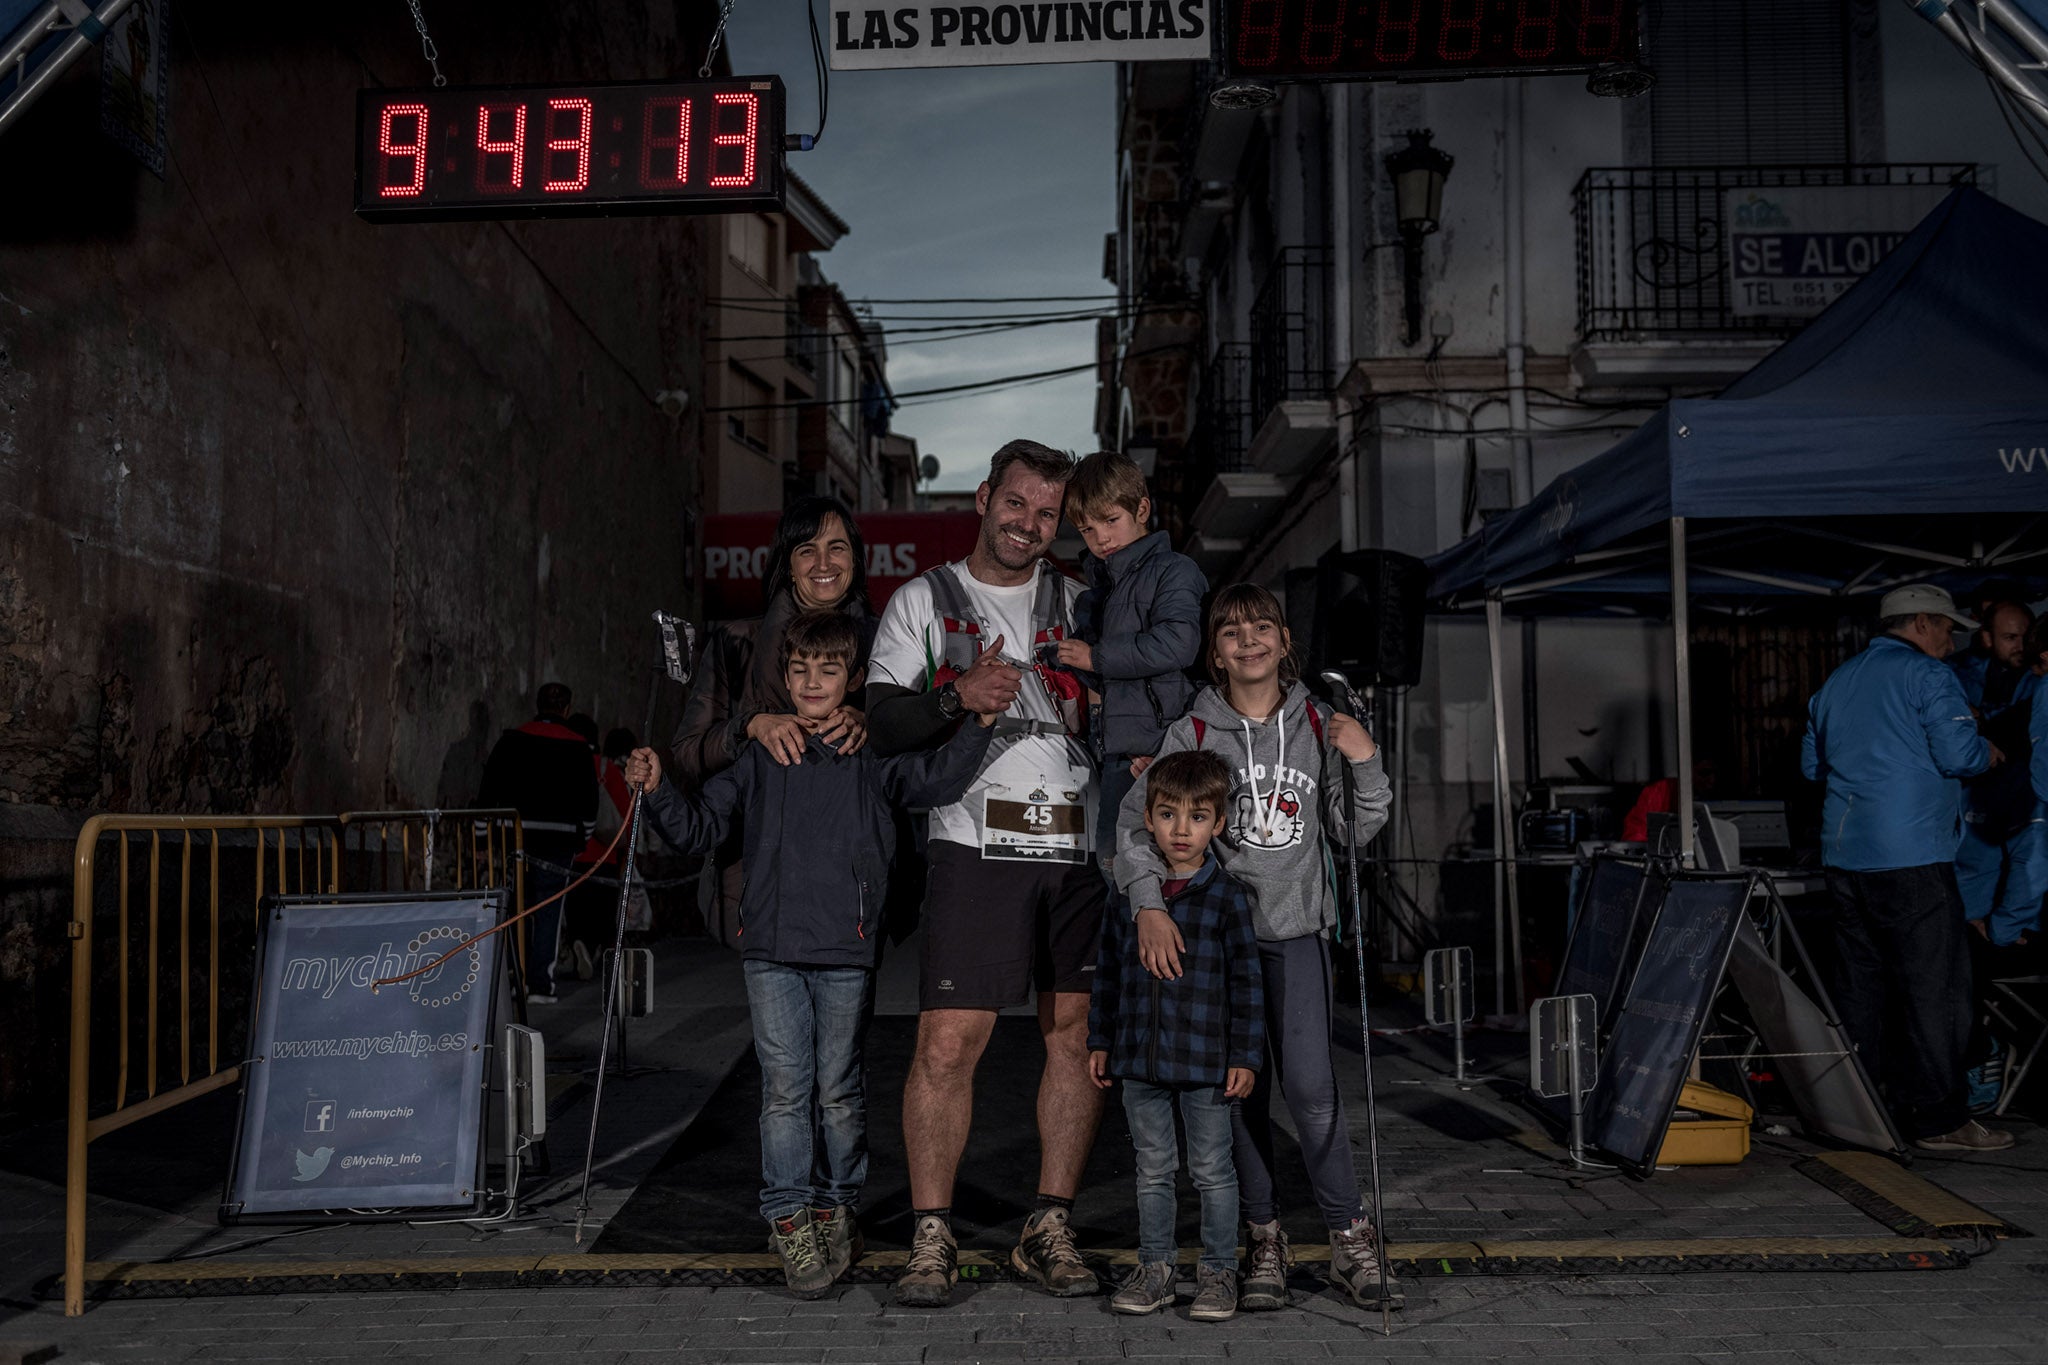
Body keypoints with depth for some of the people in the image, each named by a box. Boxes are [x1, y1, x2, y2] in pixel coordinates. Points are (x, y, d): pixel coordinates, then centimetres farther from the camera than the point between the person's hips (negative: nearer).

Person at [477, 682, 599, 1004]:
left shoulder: (511, 740, 5)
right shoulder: (578, 747, 4)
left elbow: (488, 791, 5)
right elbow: (589, 799, 8)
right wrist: (583, 835, 20)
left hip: (515, 833, 1)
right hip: (559, 836, -1)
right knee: (548, 910, 2)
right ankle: (540, 985, 0)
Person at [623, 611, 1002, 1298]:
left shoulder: (872, 758, 4)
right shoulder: (759, 756, 9)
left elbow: (937, 780, -8)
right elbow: (699, 826, 11)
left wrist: (980, 721, -19)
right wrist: (657, 790, -5)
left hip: (847, 955, -1)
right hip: (773, 952, 1)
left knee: (838, 1090, 9)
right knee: (784, 1087, 0)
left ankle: (836, 1207, 24)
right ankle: (789, 1219, 8)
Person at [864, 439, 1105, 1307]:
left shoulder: (1080, 602, 19)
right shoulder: (922, 601, 12)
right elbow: (881, 722, 2)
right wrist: (957, 696, -15)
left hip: (1083, 848, 3)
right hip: (978, 845, -3)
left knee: (1078, 1036, 3)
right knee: (947, 1043, -9)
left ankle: (1049, 1232, 14)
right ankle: (931, 1240, 3)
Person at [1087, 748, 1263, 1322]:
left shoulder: (1227, 896, -7)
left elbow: (1246, 980, -5)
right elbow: (1109, 970, 10)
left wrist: (1245, 1056, -7)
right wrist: (1099, 1040, 9)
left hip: (1205, 1060, -3)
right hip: (1140, 1058, 3)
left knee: (1212, 1170, 8)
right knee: (1152, 1169, 14)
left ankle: (1219, 1270, 21)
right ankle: (1155, 1266, 26)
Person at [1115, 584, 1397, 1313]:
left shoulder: (1317, 726, 5)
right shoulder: (1193, 732, -2)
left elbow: (1356, 829, 9)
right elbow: (1135, 821, -7)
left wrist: (1366, 762, -7)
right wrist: (1149, 905, -20)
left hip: (1297, 929, 0)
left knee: (1310, 1085, -9)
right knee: (1243, 1091, 6)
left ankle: (1351, 1238, 6)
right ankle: (1263, 1239, 19)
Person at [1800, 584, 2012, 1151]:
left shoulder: (1835, 682, 17)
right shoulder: (1926, 674, -5)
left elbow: (1812, 762, 23)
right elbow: (1958, 754, -14)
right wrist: (1987, 752, 7)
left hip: (1842, 854, 7)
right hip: (1910, 858, -7)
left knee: (1860, 985, 12)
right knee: (1935, 986, -2)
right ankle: (1939, 1119, 0)